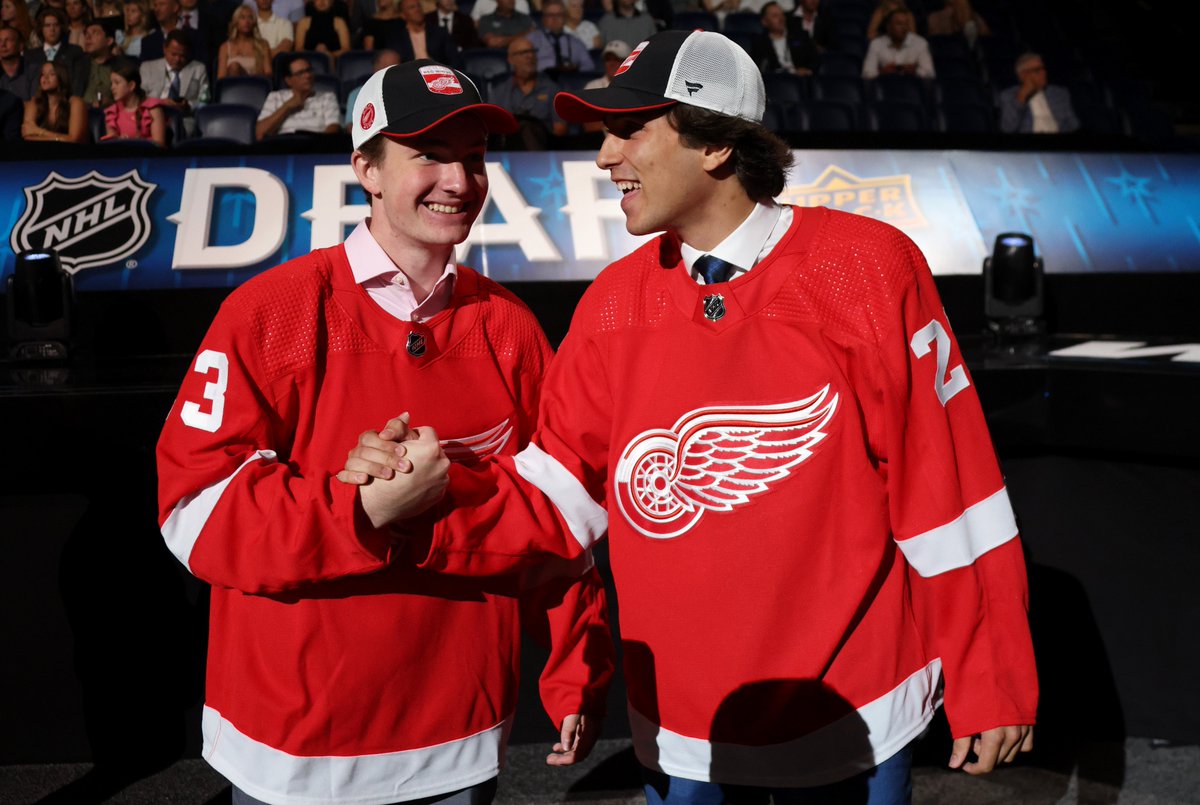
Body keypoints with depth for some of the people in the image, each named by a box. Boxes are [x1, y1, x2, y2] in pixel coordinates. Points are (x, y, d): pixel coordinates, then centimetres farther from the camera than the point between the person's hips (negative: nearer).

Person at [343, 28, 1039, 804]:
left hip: (855, 722, -3)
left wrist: (989, 683, -7)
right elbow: (554, 495, -1)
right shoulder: (616, 303, 1)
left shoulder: (865, 268, -12)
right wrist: (418, 503, -18)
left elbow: (944, 488, -11)